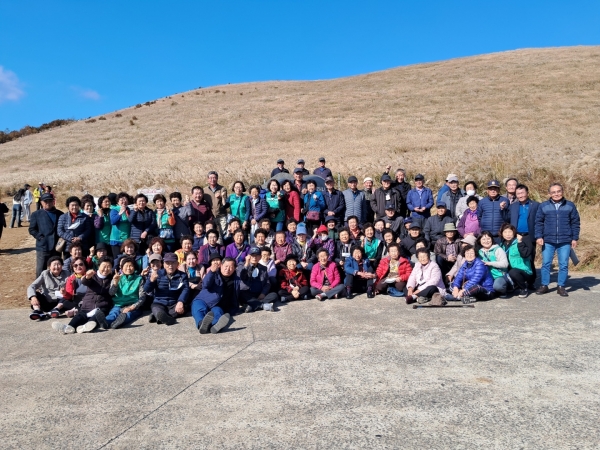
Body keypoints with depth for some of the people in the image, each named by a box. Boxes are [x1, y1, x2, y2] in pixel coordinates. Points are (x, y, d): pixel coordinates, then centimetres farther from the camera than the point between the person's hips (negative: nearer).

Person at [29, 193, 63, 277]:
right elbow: (32, 229, 1)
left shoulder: (60, 214, 12)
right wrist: (41, 237, -11)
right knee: (40, 271, 0)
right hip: (43, 247, -2)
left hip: (57, 248, 3)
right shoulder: (36, 214, 5)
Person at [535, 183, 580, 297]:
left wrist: (575, 238, 3)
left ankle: (561, 287, 16)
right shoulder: (543, 206, 3)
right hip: (548, 241, 0)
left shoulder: (570, 206, 4)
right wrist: (539, 236, -5)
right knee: (546, 264, 2)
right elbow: (539, 222, 4)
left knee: (563, 265, 5)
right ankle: (544, 286, 12)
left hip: (565, 241, 1)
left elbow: (575, 223, 7)